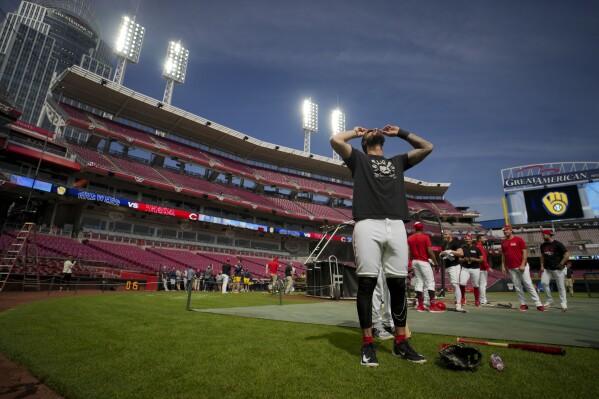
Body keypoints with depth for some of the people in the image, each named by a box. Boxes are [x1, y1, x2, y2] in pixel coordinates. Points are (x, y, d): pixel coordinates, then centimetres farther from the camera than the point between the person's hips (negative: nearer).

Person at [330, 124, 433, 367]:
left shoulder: (398, 161, 30)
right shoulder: (358, 159, 19)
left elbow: (427, 147, 31)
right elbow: (335, 140, 6)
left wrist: (400, 133, 33)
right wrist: (356, 132, 24)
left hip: (396, 226, 4)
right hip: (368, 225, -3)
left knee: (398, 285, 6)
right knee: (366, 284, -3)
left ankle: (401, 342, 18)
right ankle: (368, 344, 7)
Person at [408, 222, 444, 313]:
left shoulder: (410, 238, 7)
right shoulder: (425, 237, -7)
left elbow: (409, 253, 5)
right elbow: (430, 251, -11)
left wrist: (412, 260, 12)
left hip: (414, 261, 6)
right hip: (423, 261, -5)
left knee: (419, 281, 10)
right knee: (430, 281, 0)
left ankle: (420, 306, 11)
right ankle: (432, 306, -4)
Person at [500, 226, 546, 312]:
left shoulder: (519, 240, -3)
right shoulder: (503, 242, 9)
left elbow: (525, 252, -6)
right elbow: (503, 255, 14)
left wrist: (523, 265, -14)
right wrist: (503, 266, 7)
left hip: (522, 267, -4)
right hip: (511, 268, 4)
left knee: (529, 284, -5)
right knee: (517, 286, 5)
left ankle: (538, 304, 0)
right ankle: (523, 304, 13)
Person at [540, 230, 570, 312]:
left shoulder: (558, 244, -10)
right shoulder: (543, 245, 8)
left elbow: (567, 254, -13)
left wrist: (561, 264, -14)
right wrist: (542, 265, 9)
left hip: (557, 269, -5)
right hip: (547, 269, 5)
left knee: (561, 286, 1)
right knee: (544, 282, -7)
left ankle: (563, 303, 13)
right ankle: (550, 301, 7)